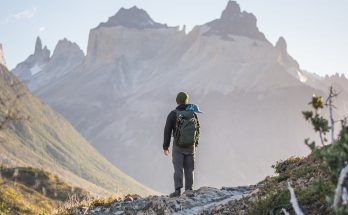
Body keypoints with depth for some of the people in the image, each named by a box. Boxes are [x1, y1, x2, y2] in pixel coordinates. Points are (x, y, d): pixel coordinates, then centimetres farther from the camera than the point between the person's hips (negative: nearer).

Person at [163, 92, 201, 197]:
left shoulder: (173, 114, -6)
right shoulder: (193, 113, 3)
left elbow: (167, 131, -5)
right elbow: (197, 130, 10)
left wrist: (165, 146, 3)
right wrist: (195, 144, 23)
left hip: (178, 146, -3)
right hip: (191, 146, 3)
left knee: (178, 168, -2)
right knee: (189, 169, 10)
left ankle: (178, 190, -10)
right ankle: (189, 190, 10)